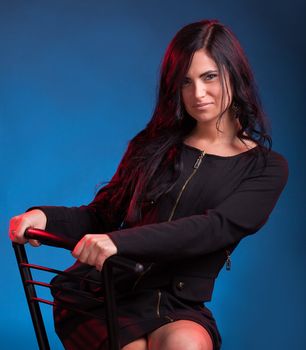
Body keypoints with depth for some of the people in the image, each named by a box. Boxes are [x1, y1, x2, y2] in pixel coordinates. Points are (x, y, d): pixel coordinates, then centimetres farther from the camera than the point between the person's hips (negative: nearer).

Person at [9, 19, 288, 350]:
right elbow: (100, 217, 11)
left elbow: (215, 228, -13)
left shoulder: (268, 167, 4)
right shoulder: (154, 145, 12)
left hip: (178, 306, -1)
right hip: (100, 294, 2)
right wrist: (45, 216, -11)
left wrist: (120, 242, -28)